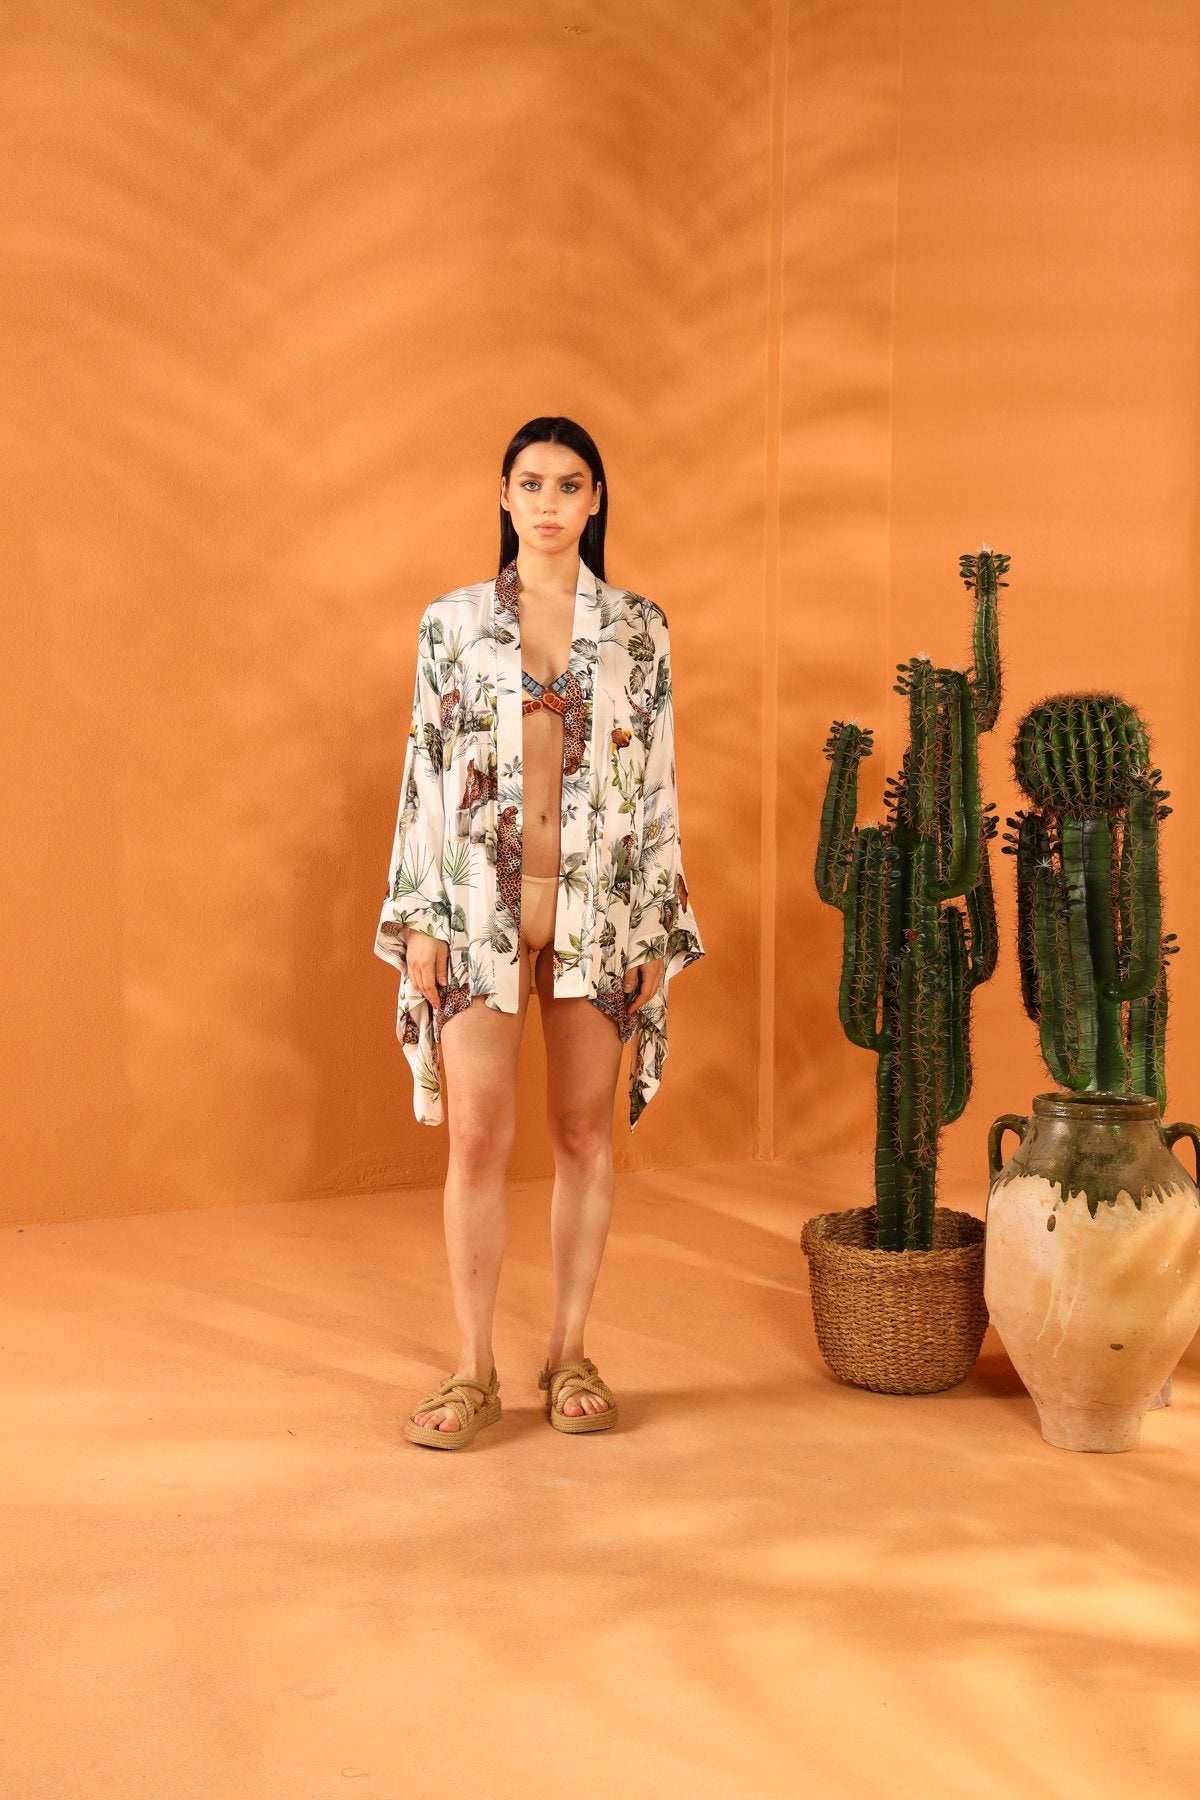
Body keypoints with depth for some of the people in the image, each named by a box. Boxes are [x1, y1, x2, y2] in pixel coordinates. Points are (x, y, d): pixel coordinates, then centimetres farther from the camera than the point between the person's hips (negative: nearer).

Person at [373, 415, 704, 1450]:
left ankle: (571, 1354, 20)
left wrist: (660, 928, 1)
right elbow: (426, 771, 3)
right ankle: (475, 1372, 10)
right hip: (480, 902, -1)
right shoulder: (453, 622, 4)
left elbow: (658, 783, 5)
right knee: (480, 1137, -2)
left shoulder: (638, 627, 5)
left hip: (599, 905, 1)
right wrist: (418, 918, -2)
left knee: (585, 1133, 6)